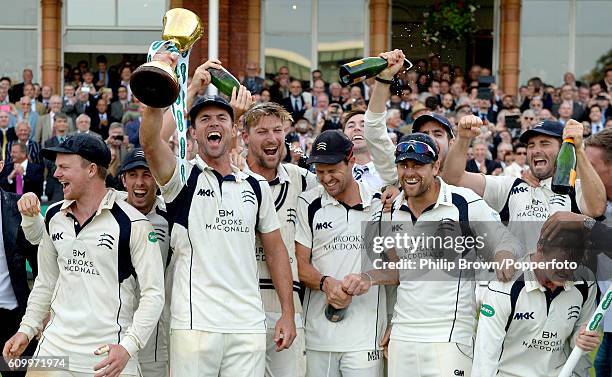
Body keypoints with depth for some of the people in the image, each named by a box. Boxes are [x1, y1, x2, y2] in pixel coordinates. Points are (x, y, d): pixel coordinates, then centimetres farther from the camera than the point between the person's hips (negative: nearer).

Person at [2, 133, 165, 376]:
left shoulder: (133, 224, -10)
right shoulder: (54, 217, 9)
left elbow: (153, 294, -10)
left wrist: (128, 347, -20)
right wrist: (27, 329, 11)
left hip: (108, 355, -5)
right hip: (54, 346, 5)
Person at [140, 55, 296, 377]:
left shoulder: (256, 186, 15)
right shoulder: (182, 176, 3)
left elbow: (275, 250, 17)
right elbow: (149, 140, -17)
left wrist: (288, 313, 9)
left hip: (249, 326, 4)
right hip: (194, 323, -3)